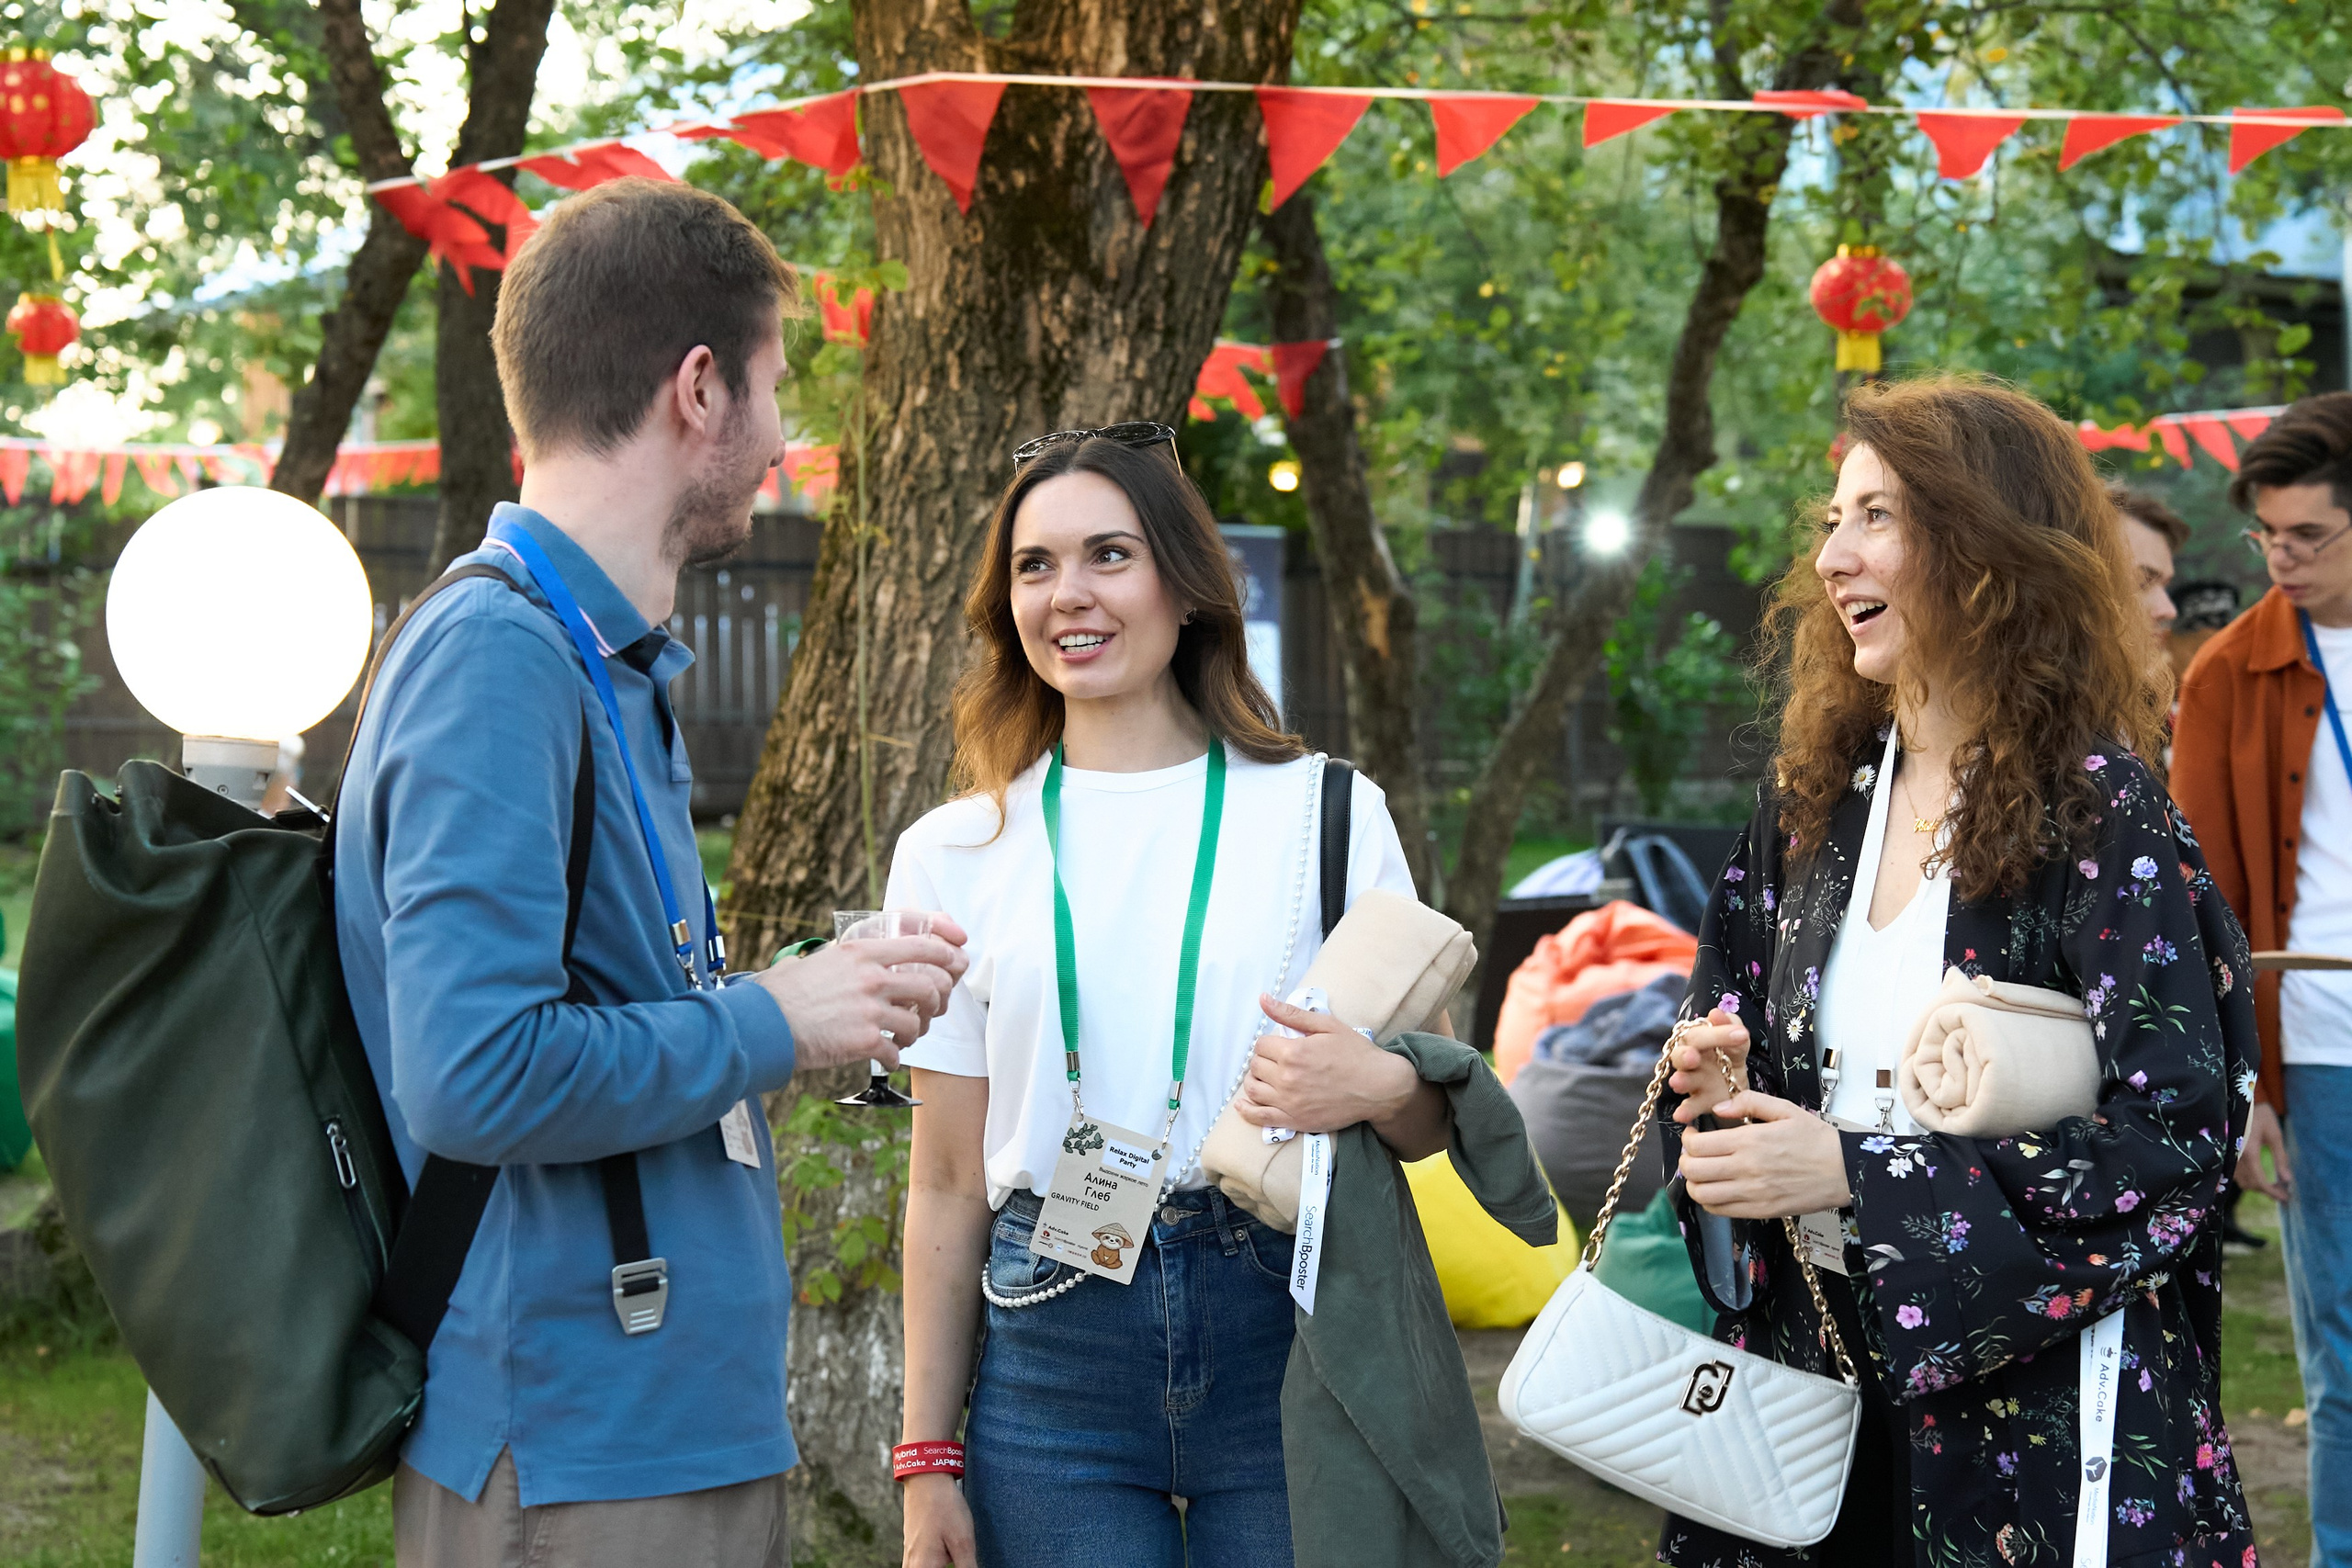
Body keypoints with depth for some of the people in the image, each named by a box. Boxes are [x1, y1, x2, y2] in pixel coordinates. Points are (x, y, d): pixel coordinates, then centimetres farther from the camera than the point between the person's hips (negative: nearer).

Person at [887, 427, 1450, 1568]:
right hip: (1055, 1354, 1)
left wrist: (1378, 1086, -16)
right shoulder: (953, 855, 8)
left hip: (1283, 1340, -1)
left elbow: (1432, 1122, 8)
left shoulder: (1326, 815, 5)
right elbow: (946, 1185, 9)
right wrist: (929, 1457, 6)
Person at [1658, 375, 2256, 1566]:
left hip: (2035, 1409, -5)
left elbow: (2178, 1136, -17)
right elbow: (1728, 1020, 18)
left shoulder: (2100, 810, -12)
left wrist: (1856, 1169, -22)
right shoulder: (1816, 797, 7)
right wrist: (1717, 1079, -7)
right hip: (1810, 1369, 6)